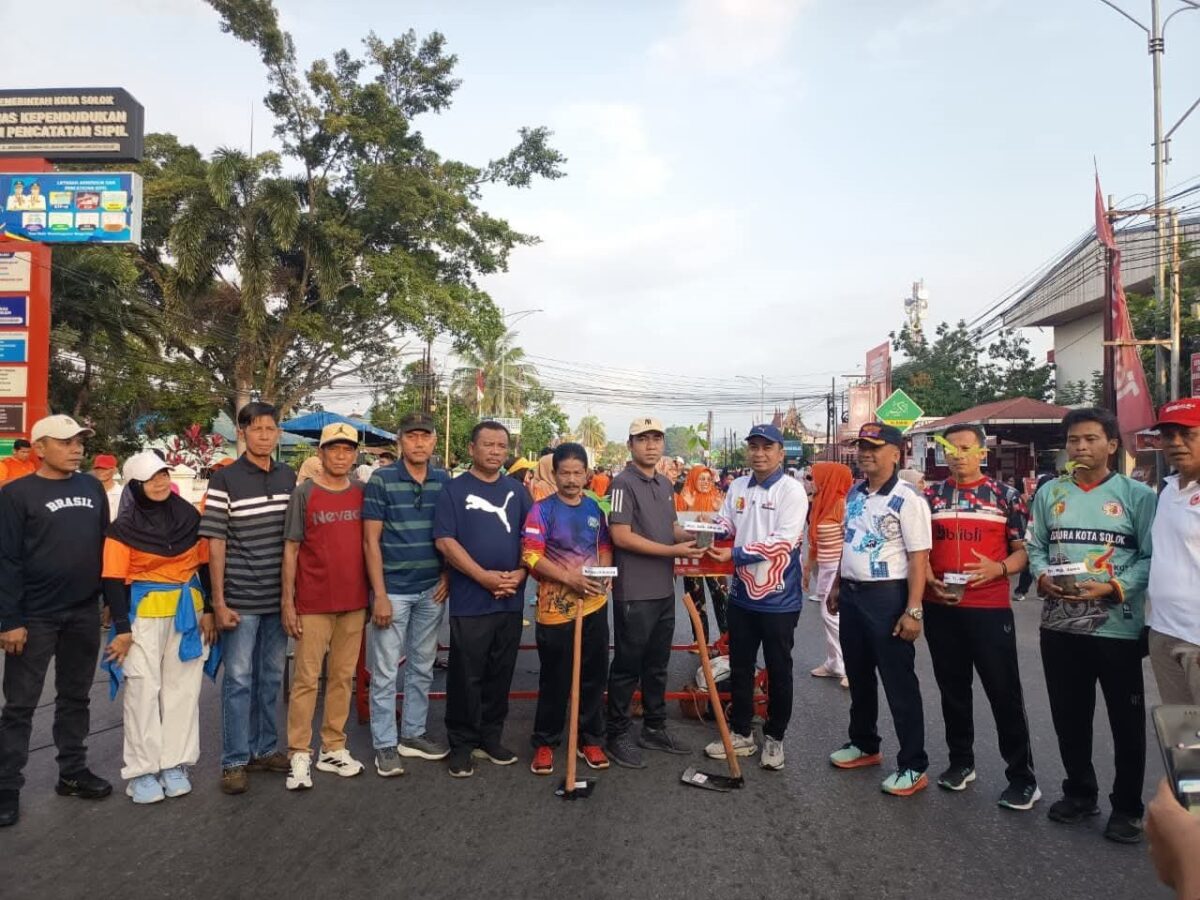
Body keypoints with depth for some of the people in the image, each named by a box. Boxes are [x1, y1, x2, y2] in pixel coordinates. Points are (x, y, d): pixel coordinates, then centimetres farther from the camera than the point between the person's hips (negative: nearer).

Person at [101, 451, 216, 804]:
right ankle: (142, 770, 13)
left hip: (187, 610, 3)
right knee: (143, 690, 2)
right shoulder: (124, 526, -6)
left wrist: (209, 609, 4)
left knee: (182, 687, 8)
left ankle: (175, 765, 18)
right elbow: (114, 581, -8)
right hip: (144, 612, -3)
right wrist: (122, 628, -13)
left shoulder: (190, 516, 2)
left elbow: (204, 564, 8)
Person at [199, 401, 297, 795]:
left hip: (279, 598, 5)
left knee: (271, 678, 15)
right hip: (241, 599, -4)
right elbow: (216, 543, -7)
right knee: (239, 680, 4)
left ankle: (264, 749, 29)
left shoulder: (289, 477, 7)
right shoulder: (224, 479, -7)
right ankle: (234, 761, 16)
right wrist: (219, 601, -10)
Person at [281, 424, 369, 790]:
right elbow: (291, 549, -3)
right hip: (313, 604, -3)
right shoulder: (304, 493, -4)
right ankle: (299, 755, 12)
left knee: (343, 677, 11)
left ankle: (333, 749, 23)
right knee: (306, 679, 2)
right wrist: (287, 601, -7)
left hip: (354, 602, 4)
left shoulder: (362, 493, 5)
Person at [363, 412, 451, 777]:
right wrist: (380, 594, -13)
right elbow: (371, 540, -9)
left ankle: (413, 734, 28)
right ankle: (384, 745, 16)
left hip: (432, 590, 4)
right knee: (385, 672, 4)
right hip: (393, 590, -4)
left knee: (422, 668, 15)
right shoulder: (381, 479, -7)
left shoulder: (444, 481, 4)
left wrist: (448, 574, -1)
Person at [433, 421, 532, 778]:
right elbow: (445, 541, -10)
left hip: (510, 600, 4)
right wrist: (484, 576, -16)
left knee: (500, 675, 12)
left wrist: (520, 574, -6)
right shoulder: (454, 490, -2)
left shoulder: (517, 491, 11)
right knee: (466, 676, 3)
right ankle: (462, 744, 17)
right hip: (469, 600, -4)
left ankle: (491, 739, 26)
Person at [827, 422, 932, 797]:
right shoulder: (854, 494, 8)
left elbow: (918, 557, -18)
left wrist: (913, 610, -21)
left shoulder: (907, 499, -15)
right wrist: (837, 585, 18)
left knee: (899, 683, 2)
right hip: (852, 594, 8)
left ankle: (913, 766, 14)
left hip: (887, 597, -8)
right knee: (858, 675, 18)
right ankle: (864, 745, 36)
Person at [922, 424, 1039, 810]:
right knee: (952, 689, 14)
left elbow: (1023, 549, 1)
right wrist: (931, 582, -7)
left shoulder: (1005, 496, 1)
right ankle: (960, 763, 29)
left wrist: (998, 568, -18)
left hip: (990, 608, -3)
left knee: (1005, 693, 2)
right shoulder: (931, 497, 8)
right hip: (940, 608, 3)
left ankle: (1022, 778, 14)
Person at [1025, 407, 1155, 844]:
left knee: (1127, 721, 8)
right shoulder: (1049, 493, 8)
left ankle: (1126, 806, 25)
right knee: (1069, 716, 15)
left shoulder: (1137, 495, -2)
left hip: (1118, 625, -3)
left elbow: (1153, 557, -6)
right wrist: (1042, 578, -9)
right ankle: (1079, 791, 33)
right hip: (1059, 624, 3)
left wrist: (1113, 588, -19)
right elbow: (1034, 546, 10)